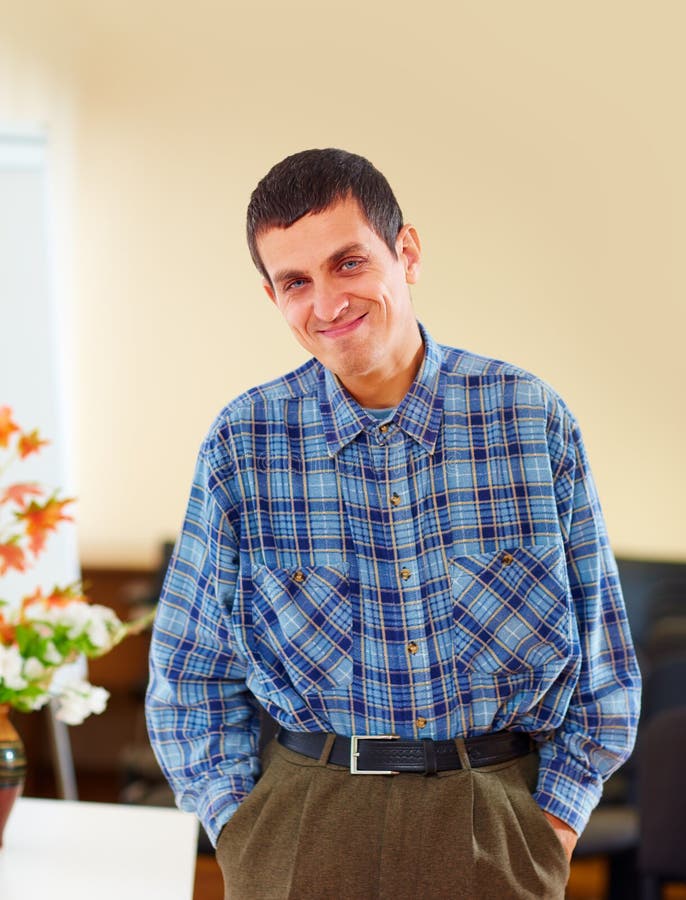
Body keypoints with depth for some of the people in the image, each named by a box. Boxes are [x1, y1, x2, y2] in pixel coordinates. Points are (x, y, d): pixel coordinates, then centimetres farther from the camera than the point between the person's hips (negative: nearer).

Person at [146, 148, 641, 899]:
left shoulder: (534, 419, -2)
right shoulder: (242, 444, -2)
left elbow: (601, 650, 4)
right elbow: (191, 676, 4)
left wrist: (551, 827, -1)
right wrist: (245, 833, -4)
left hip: (498, 829, 0)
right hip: (305, 828, 0)